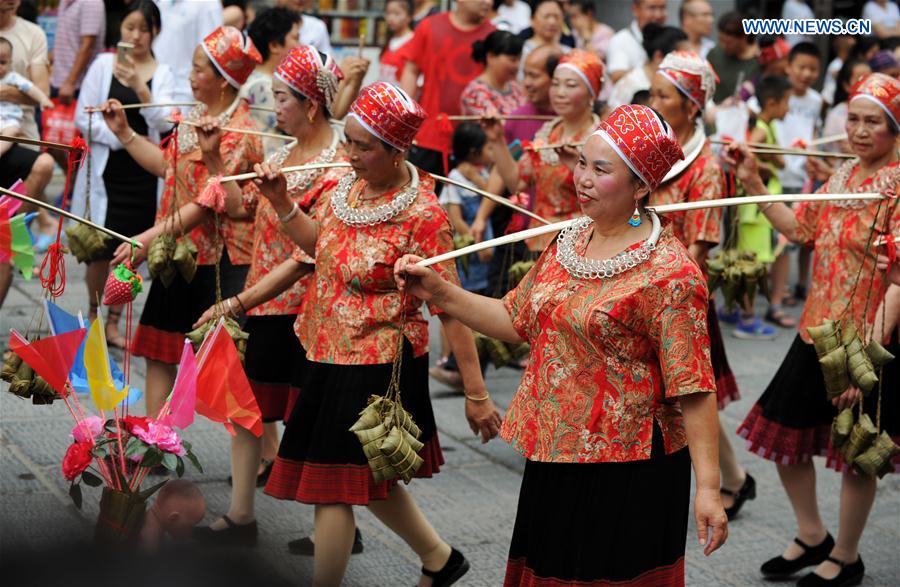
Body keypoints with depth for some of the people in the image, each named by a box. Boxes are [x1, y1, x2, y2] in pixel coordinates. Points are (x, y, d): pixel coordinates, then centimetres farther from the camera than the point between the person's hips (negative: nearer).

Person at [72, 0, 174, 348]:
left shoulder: (162, 74, 2)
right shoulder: (103, 65, 0)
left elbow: (165, 124, -12)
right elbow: (84, 118, -4)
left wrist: (140, 88, -25)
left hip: (144, 173, 1)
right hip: (105, 169, -1)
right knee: (101, 250, -2)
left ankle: (113, 322, 19)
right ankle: (93, 315, 20)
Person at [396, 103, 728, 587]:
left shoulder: (669, 273, -16)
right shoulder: (568, 241, 7)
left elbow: (692, 388, -17)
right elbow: (517, 321, 16)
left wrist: (708, 487, -20)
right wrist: (439, 292, 6)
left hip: (628, 472, -7)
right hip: (554, 457, 7)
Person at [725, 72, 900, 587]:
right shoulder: (842, 177, 6)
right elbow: (797, 228, 15)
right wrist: (753, 182, 7)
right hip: (817, 332, 7)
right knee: (782, 432, 14)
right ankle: (812, 537, 35)